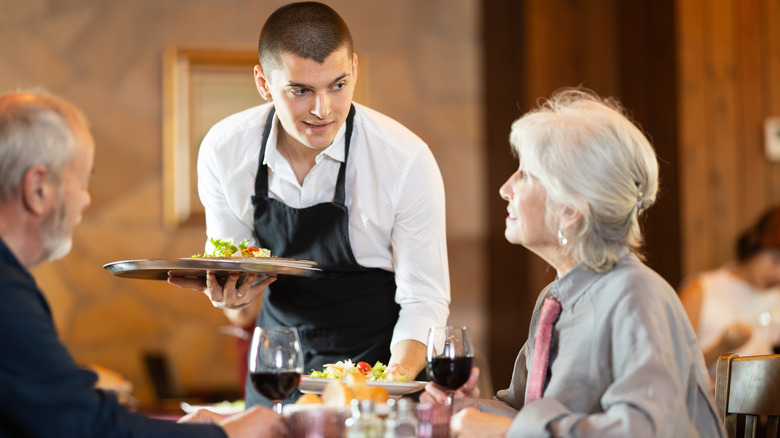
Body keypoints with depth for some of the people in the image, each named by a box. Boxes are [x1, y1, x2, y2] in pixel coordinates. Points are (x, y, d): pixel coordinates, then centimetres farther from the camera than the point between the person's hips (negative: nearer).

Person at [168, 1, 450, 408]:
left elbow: (423, 300, -12)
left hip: (379, 355, -3)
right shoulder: (223, 150, -9)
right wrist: (229, 294, -19)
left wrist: (397, 379, -28)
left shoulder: (407, 160, -17)